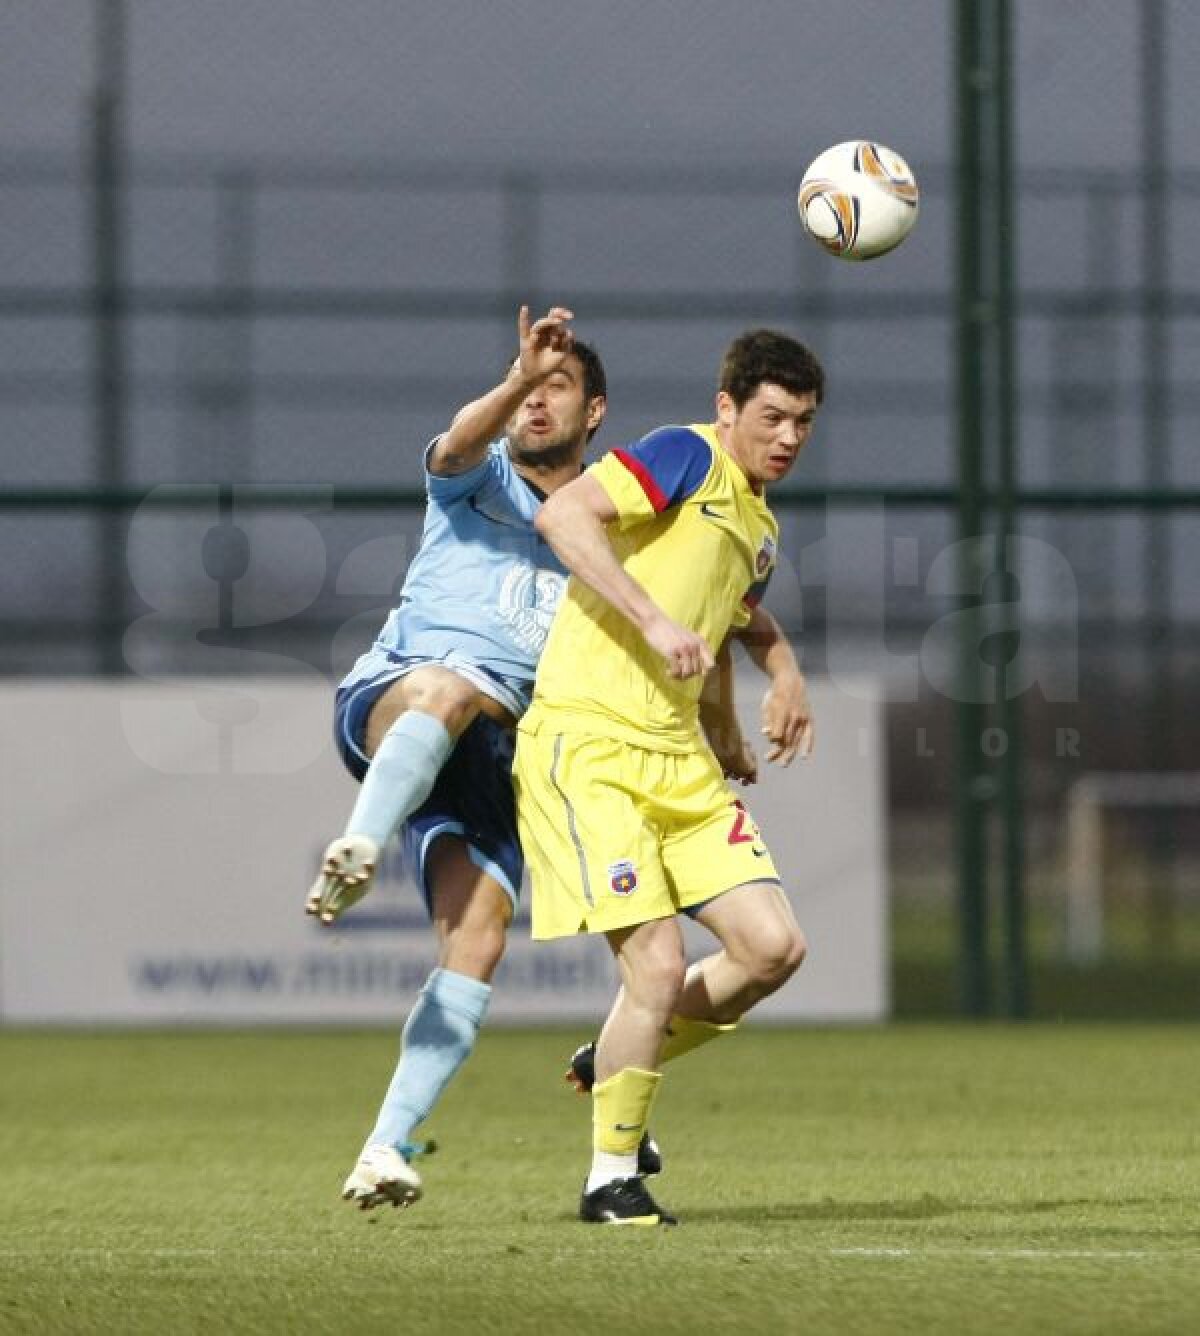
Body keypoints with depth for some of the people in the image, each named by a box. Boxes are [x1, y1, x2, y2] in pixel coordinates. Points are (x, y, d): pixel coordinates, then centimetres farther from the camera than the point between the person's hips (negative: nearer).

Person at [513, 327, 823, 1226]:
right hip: (586, 746, -8)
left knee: (773, 948, -4)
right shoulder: (688, 458, -6)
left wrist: (727, 741, 22)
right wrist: (652, 619, -26)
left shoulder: (761, 530, 20)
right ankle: (611, 1180, 1)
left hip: (679, 758, 8)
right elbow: (562, 514, -20)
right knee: (659, 965, -15)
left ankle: (623, 1068, 19)